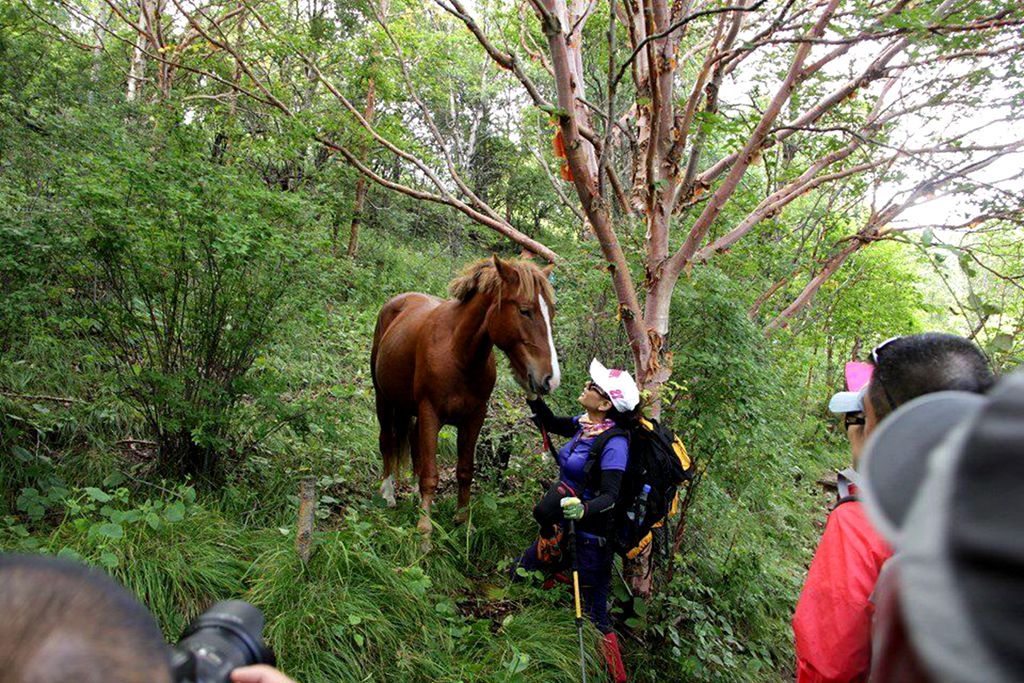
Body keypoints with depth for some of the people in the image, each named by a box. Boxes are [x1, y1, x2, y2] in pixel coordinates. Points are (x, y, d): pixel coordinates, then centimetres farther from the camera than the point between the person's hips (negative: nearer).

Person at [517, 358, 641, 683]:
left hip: (590, 533, -8)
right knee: (519, 571, 18)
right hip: (560, 524, 8)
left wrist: (584, 510, -48)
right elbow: (551, 423, 15)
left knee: (595, 611, 5)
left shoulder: (614, 442, -25)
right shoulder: (584, 423, -4)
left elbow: (610, 497, -30)